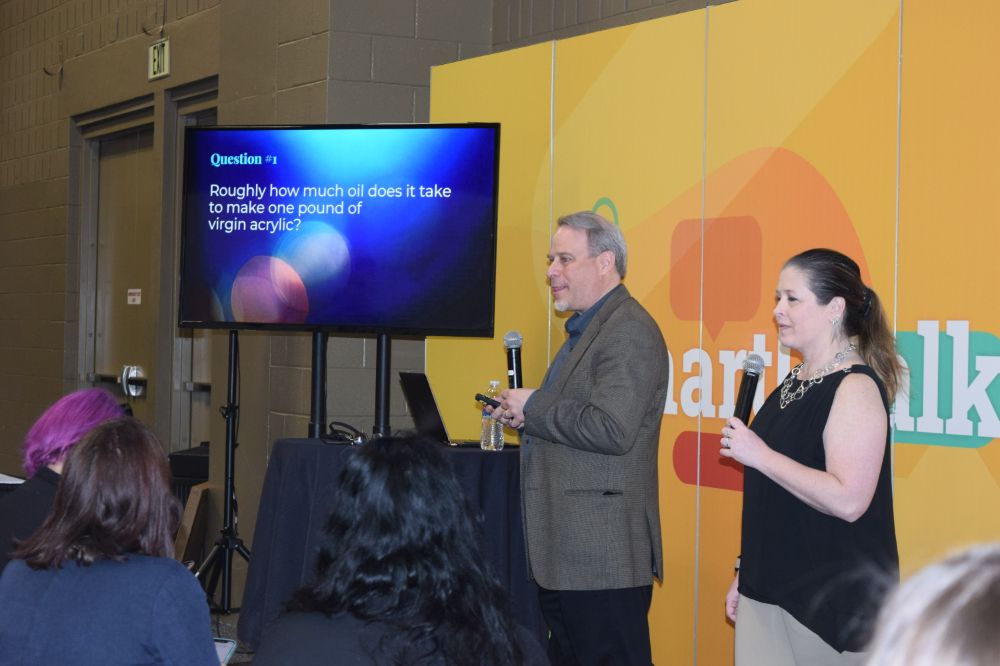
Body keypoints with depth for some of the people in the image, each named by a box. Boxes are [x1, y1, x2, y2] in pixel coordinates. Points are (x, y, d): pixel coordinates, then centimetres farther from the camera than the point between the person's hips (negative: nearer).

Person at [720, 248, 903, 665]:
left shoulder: (856, 387, -14)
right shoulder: (795, 383, 12)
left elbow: (848, 500, -25)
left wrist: (760, 455, -21)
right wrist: (746, 573, 21)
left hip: (831, 600, -8)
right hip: (770, 591, 8)